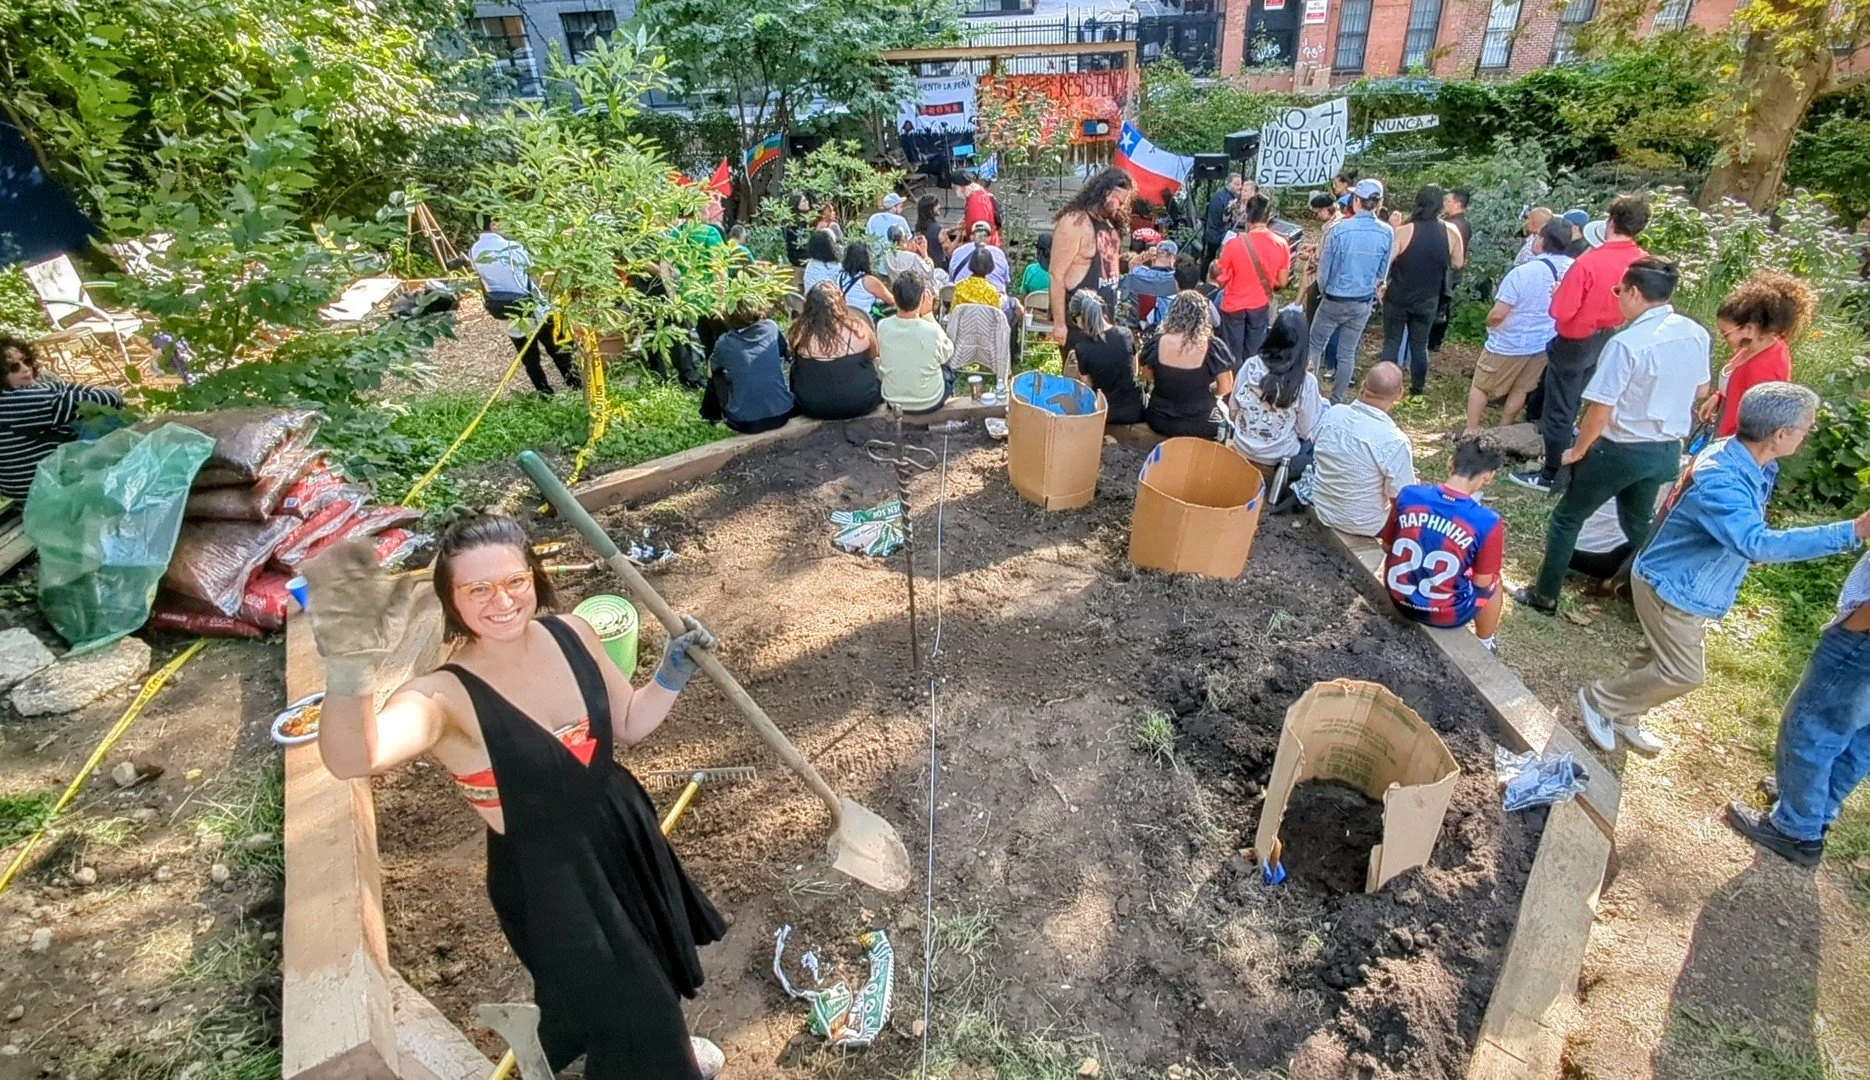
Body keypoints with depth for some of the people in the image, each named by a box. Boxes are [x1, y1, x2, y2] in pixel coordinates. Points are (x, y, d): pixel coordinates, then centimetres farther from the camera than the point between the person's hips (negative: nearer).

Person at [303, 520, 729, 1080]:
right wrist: (351, 667, -69)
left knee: (650, 965, 32)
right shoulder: (447, 696, -29)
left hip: (619, 827, 6)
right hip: (545, 876, -5)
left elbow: (630, 724, 0)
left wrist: (675, 669, -16)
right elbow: (353, 760, -51)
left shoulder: (571, 632, -14)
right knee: (616, 1002, 18)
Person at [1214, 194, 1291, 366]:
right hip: (1261, 306, 3)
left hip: (1234, 306, -2)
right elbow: (1281, 282, -2)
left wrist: (1217, 265, 9)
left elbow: (1220, 281, -12)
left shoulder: (1234, 244, -22)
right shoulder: (1281, 245, -11)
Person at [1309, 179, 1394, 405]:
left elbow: (1324, 268, -9)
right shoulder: (1387, 234, -7)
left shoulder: (1339, 229, -18)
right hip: (1364, 302, 3)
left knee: (1315, 346, 12)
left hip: (1335, 300, -3)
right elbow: (1382, 273, 4)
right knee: (1348, 353, 12)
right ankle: (1336, 402, 20)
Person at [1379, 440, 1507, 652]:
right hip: (1445, 616, -3)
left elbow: (1387, 547, 0)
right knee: (1493, 582, 28)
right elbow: (1482, 582, -8)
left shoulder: (1408, 495, -14)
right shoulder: (1487, 523, -21)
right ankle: (1483, 644, 47)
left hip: (1398, 599, 3)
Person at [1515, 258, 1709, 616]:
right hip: (1667, 449, 7)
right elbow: (1700, 391, 13)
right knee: (1639, 522, 27)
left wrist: (1578, 451, -8)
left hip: (1621, 450, -7)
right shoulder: (1696, 334, -2)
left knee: (1566, 518, 9)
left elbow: (1601, 409, -22)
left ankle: (1545, 596, 17)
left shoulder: (1627, 342, -24)